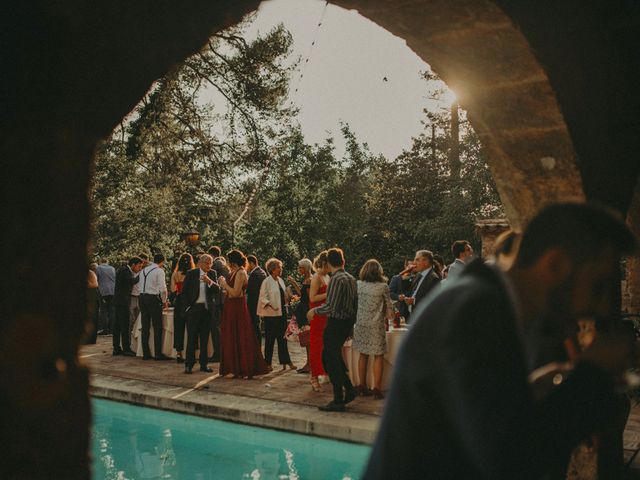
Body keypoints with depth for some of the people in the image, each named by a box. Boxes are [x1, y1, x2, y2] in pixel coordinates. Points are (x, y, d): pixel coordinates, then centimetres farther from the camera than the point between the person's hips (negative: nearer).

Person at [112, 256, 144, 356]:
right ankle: (126, 348, -4)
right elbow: (133, 281, -25)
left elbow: (132, 282, 17)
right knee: (125, 326, -7)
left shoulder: (125, 270, 17)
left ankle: (116, 348, 15)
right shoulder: (124, 270, -14)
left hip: (119, 302, 10)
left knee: (117, 325, 11)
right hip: (122, 302, -10)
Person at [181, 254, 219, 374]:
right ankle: (189, 364, 3)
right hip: (194, 308, -3)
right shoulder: (191, 273, -2)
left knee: (205, 338, 8)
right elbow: (184, 290, 0)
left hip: (207, 309, 3)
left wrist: (210, 281, -22)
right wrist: (187, 306, -4)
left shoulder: (212, 274, 6)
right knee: (192, 337, -2)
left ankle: (203, 364, 15)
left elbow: (217, 289, -5)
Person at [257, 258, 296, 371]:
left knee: (282, 338, 9)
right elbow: (263, 298, -14)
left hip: (282, 313, 7)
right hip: (271, 314, -7)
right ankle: (268, 363, 10)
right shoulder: (267, 281, -10)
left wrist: (289, 298, 2)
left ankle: (285, 361, 13)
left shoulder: (280, 280, 13)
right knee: (270, 339, 1)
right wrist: (271, 306, -27)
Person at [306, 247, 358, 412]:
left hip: (336, 323, -9)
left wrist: (315, 310, -7)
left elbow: (331, 306, -23)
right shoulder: (351, 279, 10)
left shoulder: (336, 280, -16)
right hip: (347, 322, 9)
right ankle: (349, 389, 19)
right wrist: (351, 324, 22)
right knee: (328, 356, 19)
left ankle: (338, 401, 4)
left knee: (332, 361, -1)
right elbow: (356, 304, 14)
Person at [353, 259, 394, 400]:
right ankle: (376, 388, 0)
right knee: (378, 356, 3)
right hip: (376, 325, -4)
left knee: (363, 355, 13)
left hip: (360, 323, 4)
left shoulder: (358, 285, 1)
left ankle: (362, 386, 17)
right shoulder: (383, 287, -8)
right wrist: (388, 317, 18)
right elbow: (389, 307, -1)